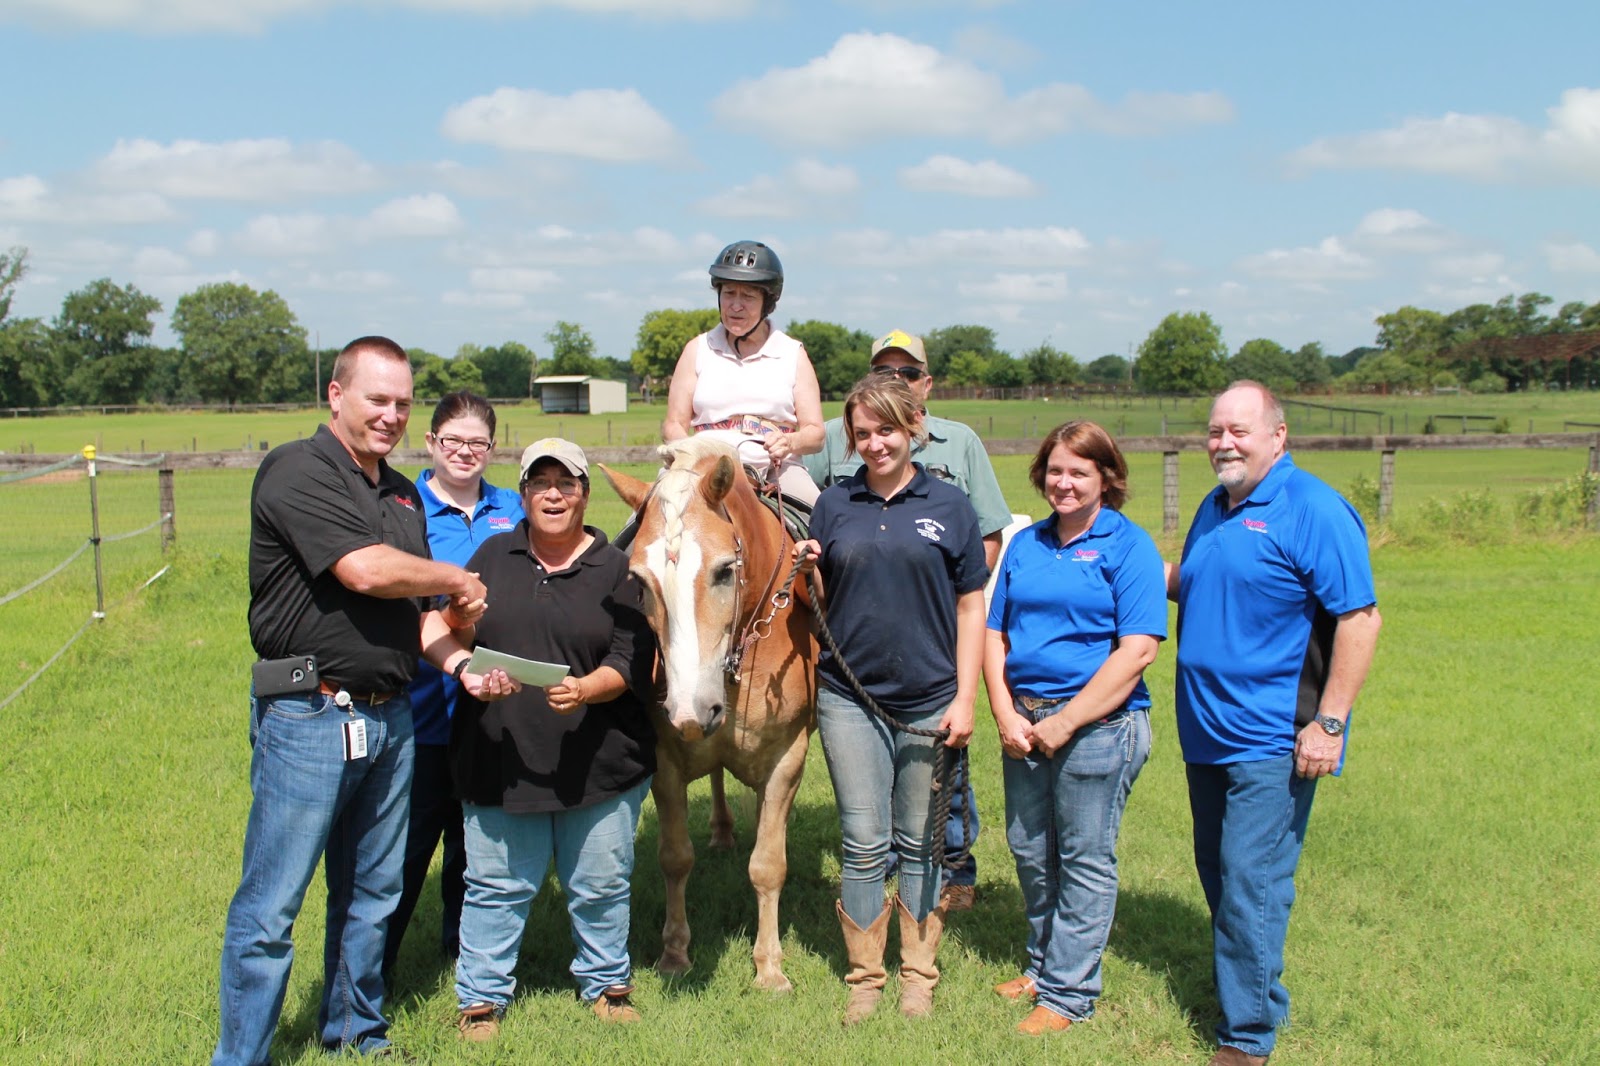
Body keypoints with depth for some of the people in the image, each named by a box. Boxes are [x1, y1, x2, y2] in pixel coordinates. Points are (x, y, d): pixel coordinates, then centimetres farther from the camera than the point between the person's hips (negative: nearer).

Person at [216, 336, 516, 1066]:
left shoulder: (402, 495, 16)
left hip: (390, 717, 8)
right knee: (270, 908, -1)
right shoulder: (298, 471, -9)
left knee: (372, 893, 17)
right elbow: (366, 571, -21)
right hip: (308, 716, -8)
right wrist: (461, 583, -5)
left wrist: (460, 662, -3)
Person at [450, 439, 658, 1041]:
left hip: (598, 761, -1)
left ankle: (606, 983, 32)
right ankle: (481, 997, 24)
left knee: (601, 888, 12)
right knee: (495, 887, 9)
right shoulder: (493, 557, 8)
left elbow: (631, 664, -6)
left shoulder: (615, 570, 1)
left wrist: (586, 689, -24)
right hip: (500, 760, 1)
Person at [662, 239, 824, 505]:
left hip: (778, 471, 0)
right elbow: (673, 425, 11)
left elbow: (815, 433, 10)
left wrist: (789, 442, -14)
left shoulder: (793, 354, 13)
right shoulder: (697, 350, 14)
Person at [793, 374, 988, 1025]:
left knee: (919, 844, 10)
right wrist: (809, 570, -12)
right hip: (850, 698, 1)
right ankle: (864, 977, 19)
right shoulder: (834, 506, 4)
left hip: (929, 700, -1)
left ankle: (919, 975, 25)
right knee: (864, 846, 3)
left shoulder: (949, 507, 0)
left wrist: (964, 699, -5)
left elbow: (971, 608, 1)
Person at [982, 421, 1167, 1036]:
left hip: (1097, 725, -6)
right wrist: (1006, 715, -6)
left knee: (1085, 860, 4)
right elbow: (995, 635, 10)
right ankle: (1043, 963, 34)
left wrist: (1064, 724, -16)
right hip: (1024, 724, 6)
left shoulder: (1129, 547, -7)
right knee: (1029, 851, 16)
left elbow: (1137, 651, -15)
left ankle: (1069, 991, 16)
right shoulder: (1025, 546, 10)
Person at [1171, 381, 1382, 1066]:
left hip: (1269, 739, -8)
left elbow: (1359, 617, -16)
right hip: (1206, 731, 8)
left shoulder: (1311, 509, -12)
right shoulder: (1214, 508, 13)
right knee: (1218, 875, 16)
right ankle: (1254, 995, 31)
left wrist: (1329, 721, -20)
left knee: (1251, 886, -6)